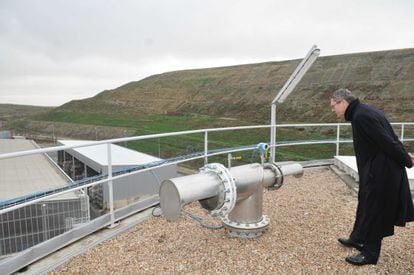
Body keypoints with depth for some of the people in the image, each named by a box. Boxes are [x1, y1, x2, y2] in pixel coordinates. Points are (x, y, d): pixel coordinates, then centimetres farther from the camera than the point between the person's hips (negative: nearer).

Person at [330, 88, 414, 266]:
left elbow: (387, 142, -21)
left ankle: (370, 253, 18)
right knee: (365, 204, 20)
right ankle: (358, 238, 37)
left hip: (381, 171, -10)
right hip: (377, 169, 10)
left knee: (374, 210, 2)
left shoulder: (361, 116, -22)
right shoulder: (362, 112, 10)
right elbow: (388, 138, 13)